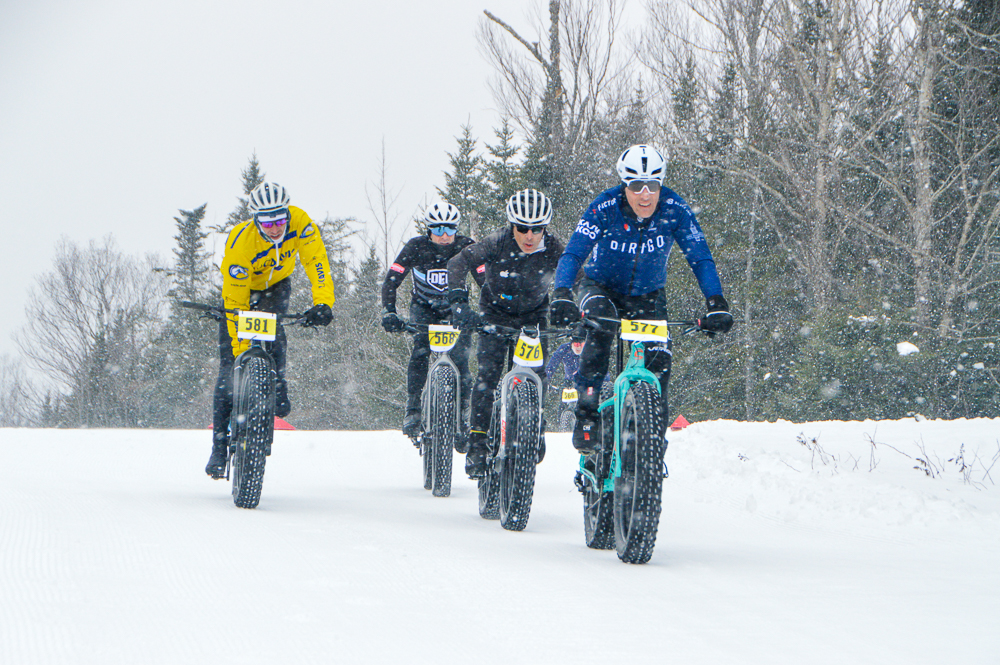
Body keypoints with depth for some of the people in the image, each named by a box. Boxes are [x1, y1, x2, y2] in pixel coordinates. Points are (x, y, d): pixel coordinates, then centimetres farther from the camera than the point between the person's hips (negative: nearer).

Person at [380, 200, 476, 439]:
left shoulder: (465, 247, -20)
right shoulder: (416, 247, -20)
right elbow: (390, 282, -20)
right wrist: (388, 312, -34)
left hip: (456, 309, 0)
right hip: (424, 308, 0)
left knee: (459, 359, -17)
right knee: (420, 352, -24)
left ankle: (462, 414, -3)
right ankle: (413, 410, -17)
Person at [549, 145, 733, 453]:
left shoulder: (675, 210, -21)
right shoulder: (605, 209, -25)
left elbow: (700, 259, -18)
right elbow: (573, 254, -31)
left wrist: (717, 305, -30)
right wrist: (562, 296, -48)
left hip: (648, 294, 2)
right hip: (600, 286, -2)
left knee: (659, 359, -16)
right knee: (601, 323, -34)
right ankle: (587, 416, -28)